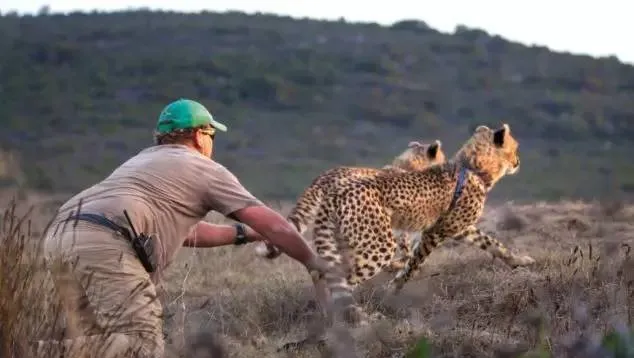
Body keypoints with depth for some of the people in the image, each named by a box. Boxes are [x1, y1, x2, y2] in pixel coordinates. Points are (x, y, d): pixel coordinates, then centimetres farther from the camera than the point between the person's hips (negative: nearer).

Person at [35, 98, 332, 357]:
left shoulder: (145, 159, 36)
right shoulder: (205, 169, 14)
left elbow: (184, 231, 44)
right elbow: (273, 224, 14)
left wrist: (244, 234, 48)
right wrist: (312, 261, 26)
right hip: (105, 243, -8)